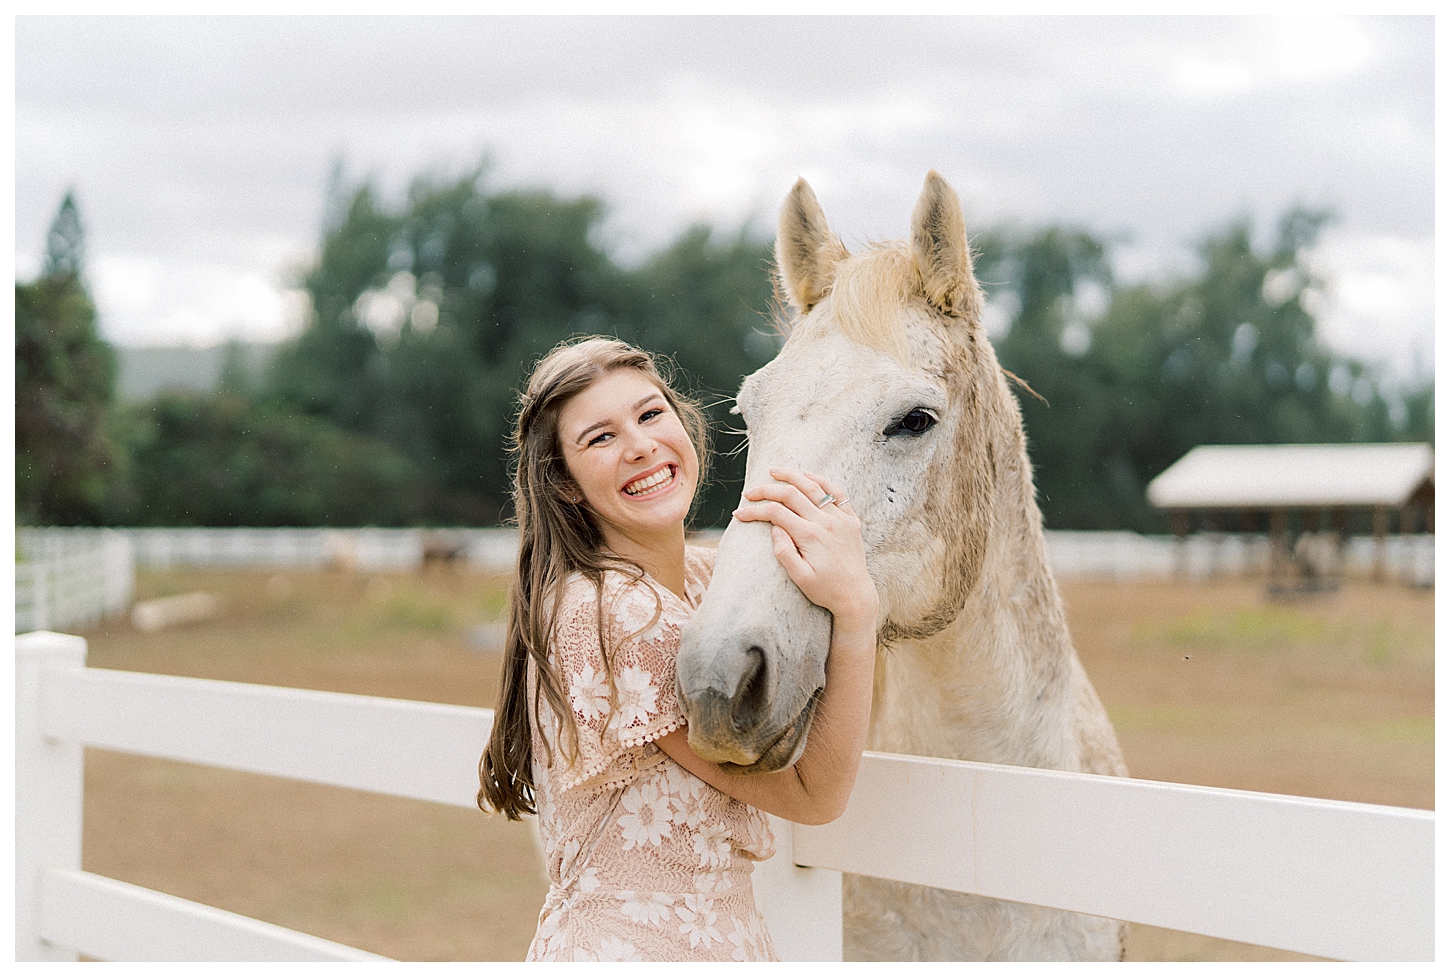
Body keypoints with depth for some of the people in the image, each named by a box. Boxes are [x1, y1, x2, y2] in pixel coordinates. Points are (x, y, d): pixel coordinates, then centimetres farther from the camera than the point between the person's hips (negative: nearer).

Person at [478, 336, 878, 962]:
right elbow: (814, 794, -18)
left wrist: (852, 593, -16)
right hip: (629, 945, -8)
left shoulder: (707, 576, 5)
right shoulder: (606, 614, -22)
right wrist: (854, 608, -26)